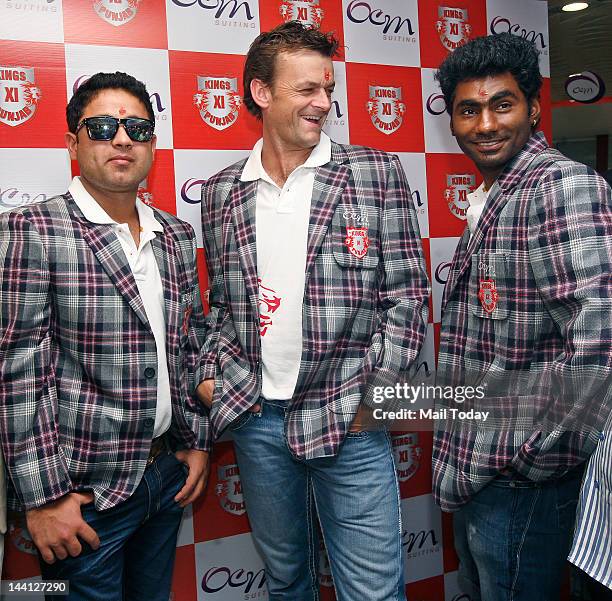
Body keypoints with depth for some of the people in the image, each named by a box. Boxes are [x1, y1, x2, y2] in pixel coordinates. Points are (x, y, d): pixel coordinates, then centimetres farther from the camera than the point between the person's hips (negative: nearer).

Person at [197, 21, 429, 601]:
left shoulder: (375, 171, -3)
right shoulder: (221, 191, 6)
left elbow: (407, 294, -3)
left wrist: (370, 392, -9)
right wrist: (211, 375, 2)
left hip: (349, 421, -2)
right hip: (254, 417, 3)